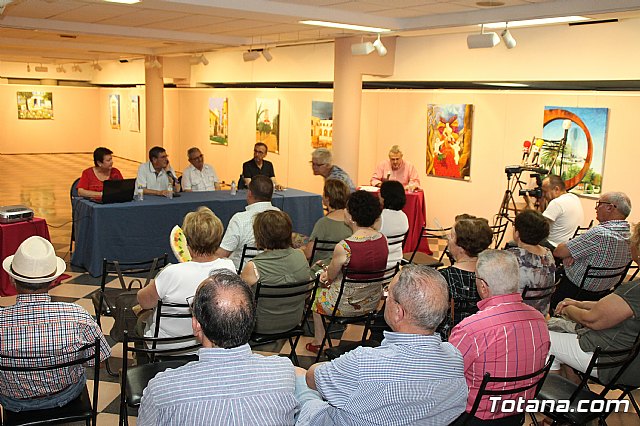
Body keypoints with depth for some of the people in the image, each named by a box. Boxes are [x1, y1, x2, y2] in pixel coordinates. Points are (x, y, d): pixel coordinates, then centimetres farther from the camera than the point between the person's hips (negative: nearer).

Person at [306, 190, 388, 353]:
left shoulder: (344, 247, -31)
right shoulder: (382, 239, -10)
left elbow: (330, 276, -12)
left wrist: (327, 271, 11)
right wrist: (331, 271, 11)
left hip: (347, 305, -6)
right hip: (373, 301, 6)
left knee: (316, 293, 26)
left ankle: (318, 343, 40)